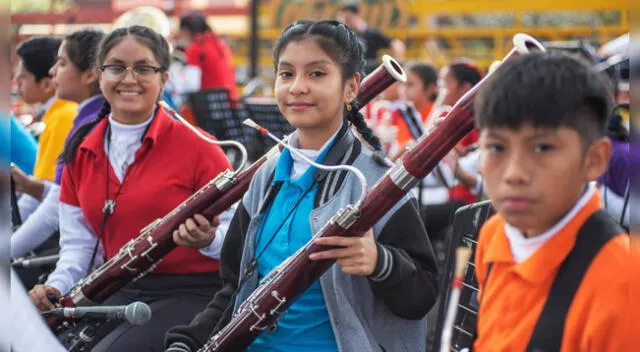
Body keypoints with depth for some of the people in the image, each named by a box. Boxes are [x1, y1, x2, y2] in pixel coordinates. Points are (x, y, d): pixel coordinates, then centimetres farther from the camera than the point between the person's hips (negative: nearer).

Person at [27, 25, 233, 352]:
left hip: (190, 294, -5)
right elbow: (78, 242, 12)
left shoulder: (196, 146, -8)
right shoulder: (82, 151, 9)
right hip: (118, 292, 5)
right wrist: (56, 286, -8)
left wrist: (208, 240, -29)